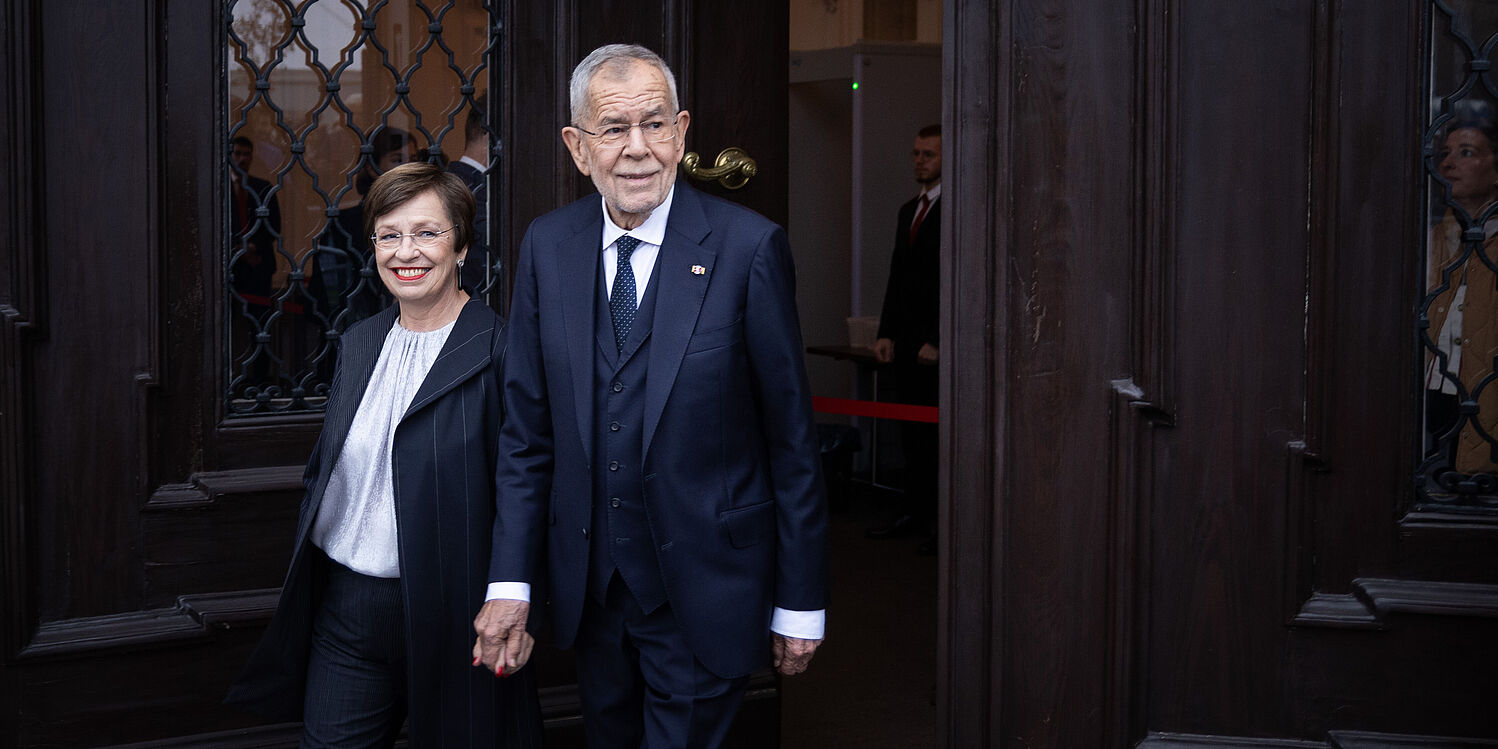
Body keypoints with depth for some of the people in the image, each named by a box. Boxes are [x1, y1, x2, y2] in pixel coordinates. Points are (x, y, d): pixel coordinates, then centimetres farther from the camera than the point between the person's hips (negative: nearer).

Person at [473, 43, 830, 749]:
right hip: (589, 585, 5)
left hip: (703, 591, -4)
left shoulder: (748, 247, -12)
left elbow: (791, 438, -9)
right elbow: (527, 428, 4)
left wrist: (800, 603, -7)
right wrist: (510, 581, -1)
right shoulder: (546, 246, 1)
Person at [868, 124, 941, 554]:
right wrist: (887, 334, 12)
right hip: (906, 341, 8)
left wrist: (937, 341, -15)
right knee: (912, 433, 10)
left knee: (939, 433, -5)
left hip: (937, 341, -8)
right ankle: (914, 514, 16)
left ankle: (943, 523, 1)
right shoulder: (908, 211, 18)